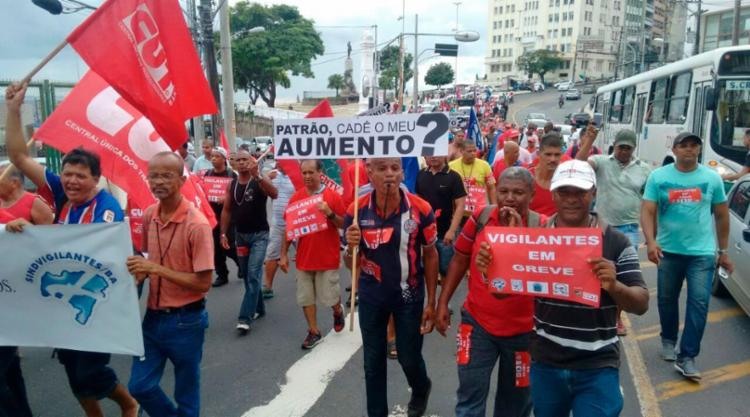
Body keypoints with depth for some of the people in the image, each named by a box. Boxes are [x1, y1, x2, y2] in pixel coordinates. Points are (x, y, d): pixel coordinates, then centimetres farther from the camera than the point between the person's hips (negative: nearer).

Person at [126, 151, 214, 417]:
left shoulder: (197, 224, -21)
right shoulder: (148, 216, 0)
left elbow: (203, 283, -20)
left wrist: (157, 269, -24)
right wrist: (139, 273, -5)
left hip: (185, 320, -6)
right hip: (153, 316, 6)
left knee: (186, 393, 12)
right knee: (140, 386, 14)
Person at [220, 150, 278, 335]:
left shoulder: (259, 181, -10)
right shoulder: (231, 184, 5)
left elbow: (274, 194, -31)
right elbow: (227, 210, 10)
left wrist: (257, 175, -41)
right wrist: (223, 233, 3)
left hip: (259, 235, -6)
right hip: (240, 235, 6)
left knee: (253, 274, -12)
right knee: (246, 275, 13)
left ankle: (245, 317, -10)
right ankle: (258, 308, 30)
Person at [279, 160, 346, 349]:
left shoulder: (333, 196, -7)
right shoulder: (296, 197, 1)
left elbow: (344, 224, -2)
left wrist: (330, 213, -22)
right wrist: (283, 254, 3)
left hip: (328, 257, -3)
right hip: (304, 257, 3)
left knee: (329, 296, 4)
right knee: (306, 297, 7)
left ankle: (338, 311, 37)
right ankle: (313, 332, 23)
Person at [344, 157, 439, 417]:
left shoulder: (420, 209, -16)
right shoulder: (356, 211, -13)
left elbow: (430, 256, -3)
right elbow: (351, 264, -3)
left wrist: (431, 301, -2)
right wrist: (351, 247, -26)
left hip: (409, 293, -1)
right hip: (371, 295, 1)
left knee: (409, 357, 12)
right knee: (373, 360, 13)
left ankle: (421, 390, 48)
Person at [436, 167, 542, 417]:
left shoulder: (541, 227, -10)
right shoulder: (480, 217, -5)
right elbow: (460, 260, 4)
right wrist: (443, 303, 2)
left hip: (523, 328, 0)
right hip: (477, 322, 1)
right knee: (470, 397, 6)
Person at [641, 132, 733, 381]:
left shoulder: (712, 178, 3)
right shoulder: (658, 177, -1)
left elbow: (722, 216, 9)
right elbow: (647, 212, -6)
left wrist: (723, 251, 9)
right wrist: (651, 242, -20)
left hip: (702, 252, 0)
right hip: (668, 251, 0)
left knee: (699, 303, -6)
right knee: (667, 300, 13)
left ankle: (687, 357, 0)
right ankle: (668, 341, 35)